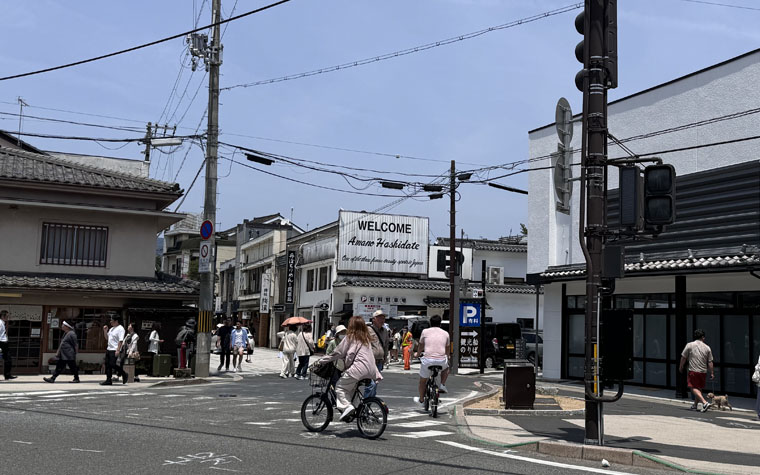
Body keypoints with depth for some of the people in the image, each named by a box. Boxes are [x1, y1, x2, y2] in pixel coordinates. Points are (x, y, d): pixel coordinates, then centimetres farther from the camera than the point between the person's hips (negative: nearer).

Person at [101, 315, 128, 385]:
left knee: (112, 364, -13)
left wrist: (118, 350, -25)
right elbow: (107, 338, 25)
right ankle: (108, 380, 10)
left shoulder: (120, 329, -11)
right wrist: (105, 331, 10)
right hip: (109, 349, 9)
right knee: (107, 365, 6)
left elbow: (121, 341, -19)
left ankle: (124, 375, 4)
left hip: (114, 350, -9)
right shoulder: (112, 329, 18)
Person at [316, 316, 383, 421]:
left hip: (358, 367, -7)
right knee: (351, 387, 22)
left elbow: (337, 353, 3)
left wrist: (321, 361, 12)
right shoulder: (366, 338, 21)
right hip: (370, 369, 7)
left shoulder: (350, 337, 2)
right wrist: (377, 374, 22)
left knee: (340, 386, 2)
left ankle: (346, 406, -17)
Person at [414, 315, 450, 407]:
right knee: (446, 368, 37)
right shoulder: (445, 333, 12)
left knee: (422, 380, 21)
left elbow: (421, 347, 20)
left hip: (428, 360, -1)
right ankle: (442, 385, 21)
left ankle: (421, 400, 33)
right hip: (442, 360, 1)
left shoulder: (425, 331, 8)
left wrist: (418, 354, 40)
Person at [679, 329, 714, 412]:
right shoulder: (707, 348, 1)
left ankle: (705, 402, -20)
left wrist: (681, 367, 15)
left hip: (693, 371, -4)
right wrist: (712, 373, 6)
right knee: (699, 388, 17)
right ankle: (695, 405, 27)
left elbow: (683, 357, 1)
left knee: (694, 388, -3)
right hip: (703, 371, 4)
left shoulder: (689, 345, -5)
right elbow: (710, 362, 1)